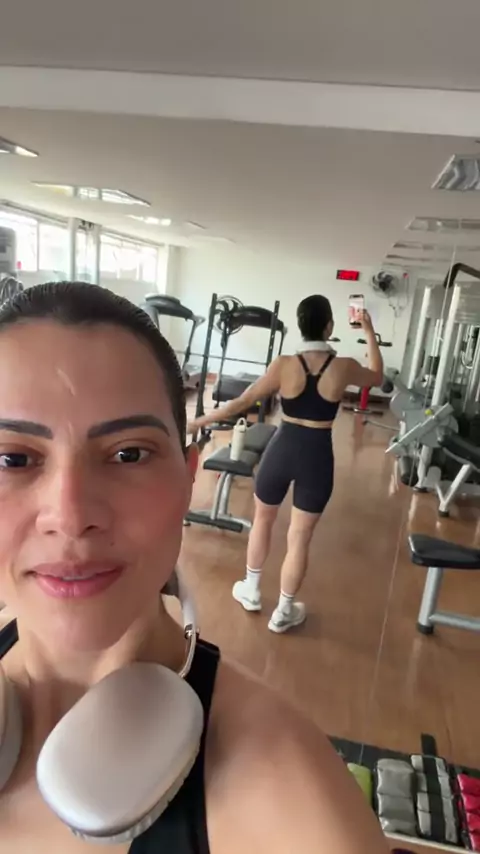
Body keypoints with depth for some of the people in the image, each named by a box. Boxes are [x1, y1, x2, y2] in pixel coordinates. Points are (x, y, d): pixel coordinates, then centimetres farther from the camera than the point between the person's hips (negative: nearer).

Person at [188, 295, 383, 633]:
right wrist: (370, 333, 23)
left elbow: (242, 402, -6)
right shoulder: (344, 367, -8)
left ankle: (251, 591, 39)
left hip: (282, 450, 0)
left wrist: (201, 421, 5)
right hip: (318, 457, 0)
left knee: (262, 520, 23)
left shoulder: (284, 365, -10)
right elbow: (377, 377, 14)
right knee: (300, 538, 11)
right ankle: (283, 612, 27)